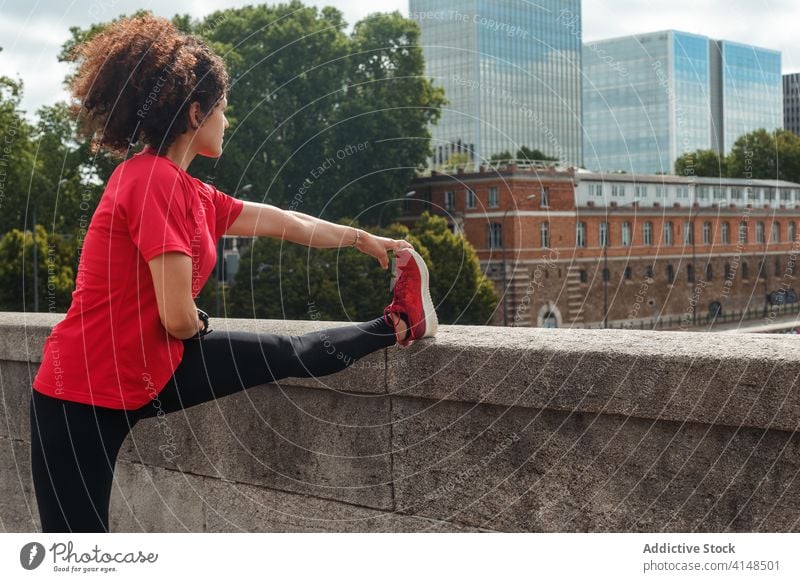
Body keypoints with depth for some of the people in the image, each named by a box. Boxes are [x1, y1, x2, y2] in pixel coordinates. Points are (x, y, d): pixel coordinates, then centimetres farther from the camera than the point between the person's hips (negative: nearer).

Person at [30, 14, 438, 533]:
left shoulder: (189, 192, 6)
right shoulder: (154, 181, -23)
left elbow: (284, 223, 20)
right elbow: (179, 319, -24)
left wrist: (365, 240, 32)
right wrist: (198, 322, 1)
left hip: (150, 371, 9)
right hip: (84, 396, -8)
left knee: (290, 356, 13)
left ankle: (396, 326, 33)